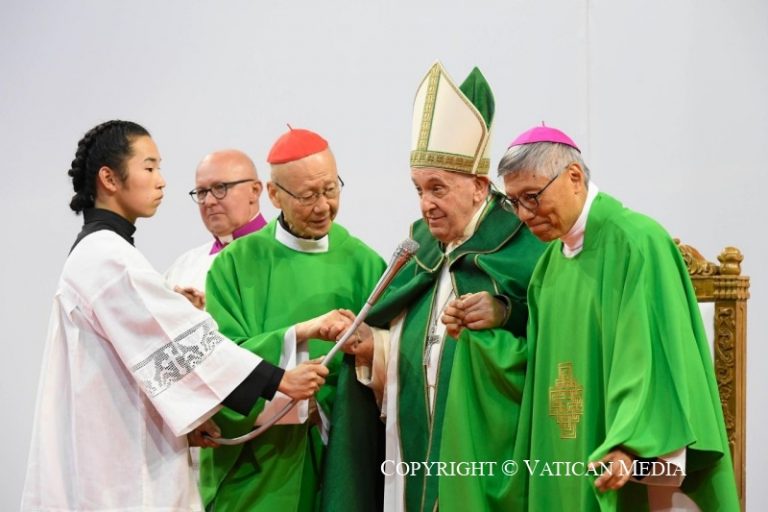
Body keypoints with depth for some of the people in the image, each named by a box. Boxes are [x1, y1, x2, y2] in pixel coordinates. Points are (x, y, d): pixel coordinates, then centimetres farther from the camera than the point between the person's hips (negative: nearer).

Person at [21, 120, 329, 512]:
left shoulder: (97, 251, 16)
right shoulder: (109, 255, -16)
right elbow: (180, 339, -18)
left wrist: (188, 419, 10)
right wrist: (280, 380, -16)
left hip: (117, 447, 10)